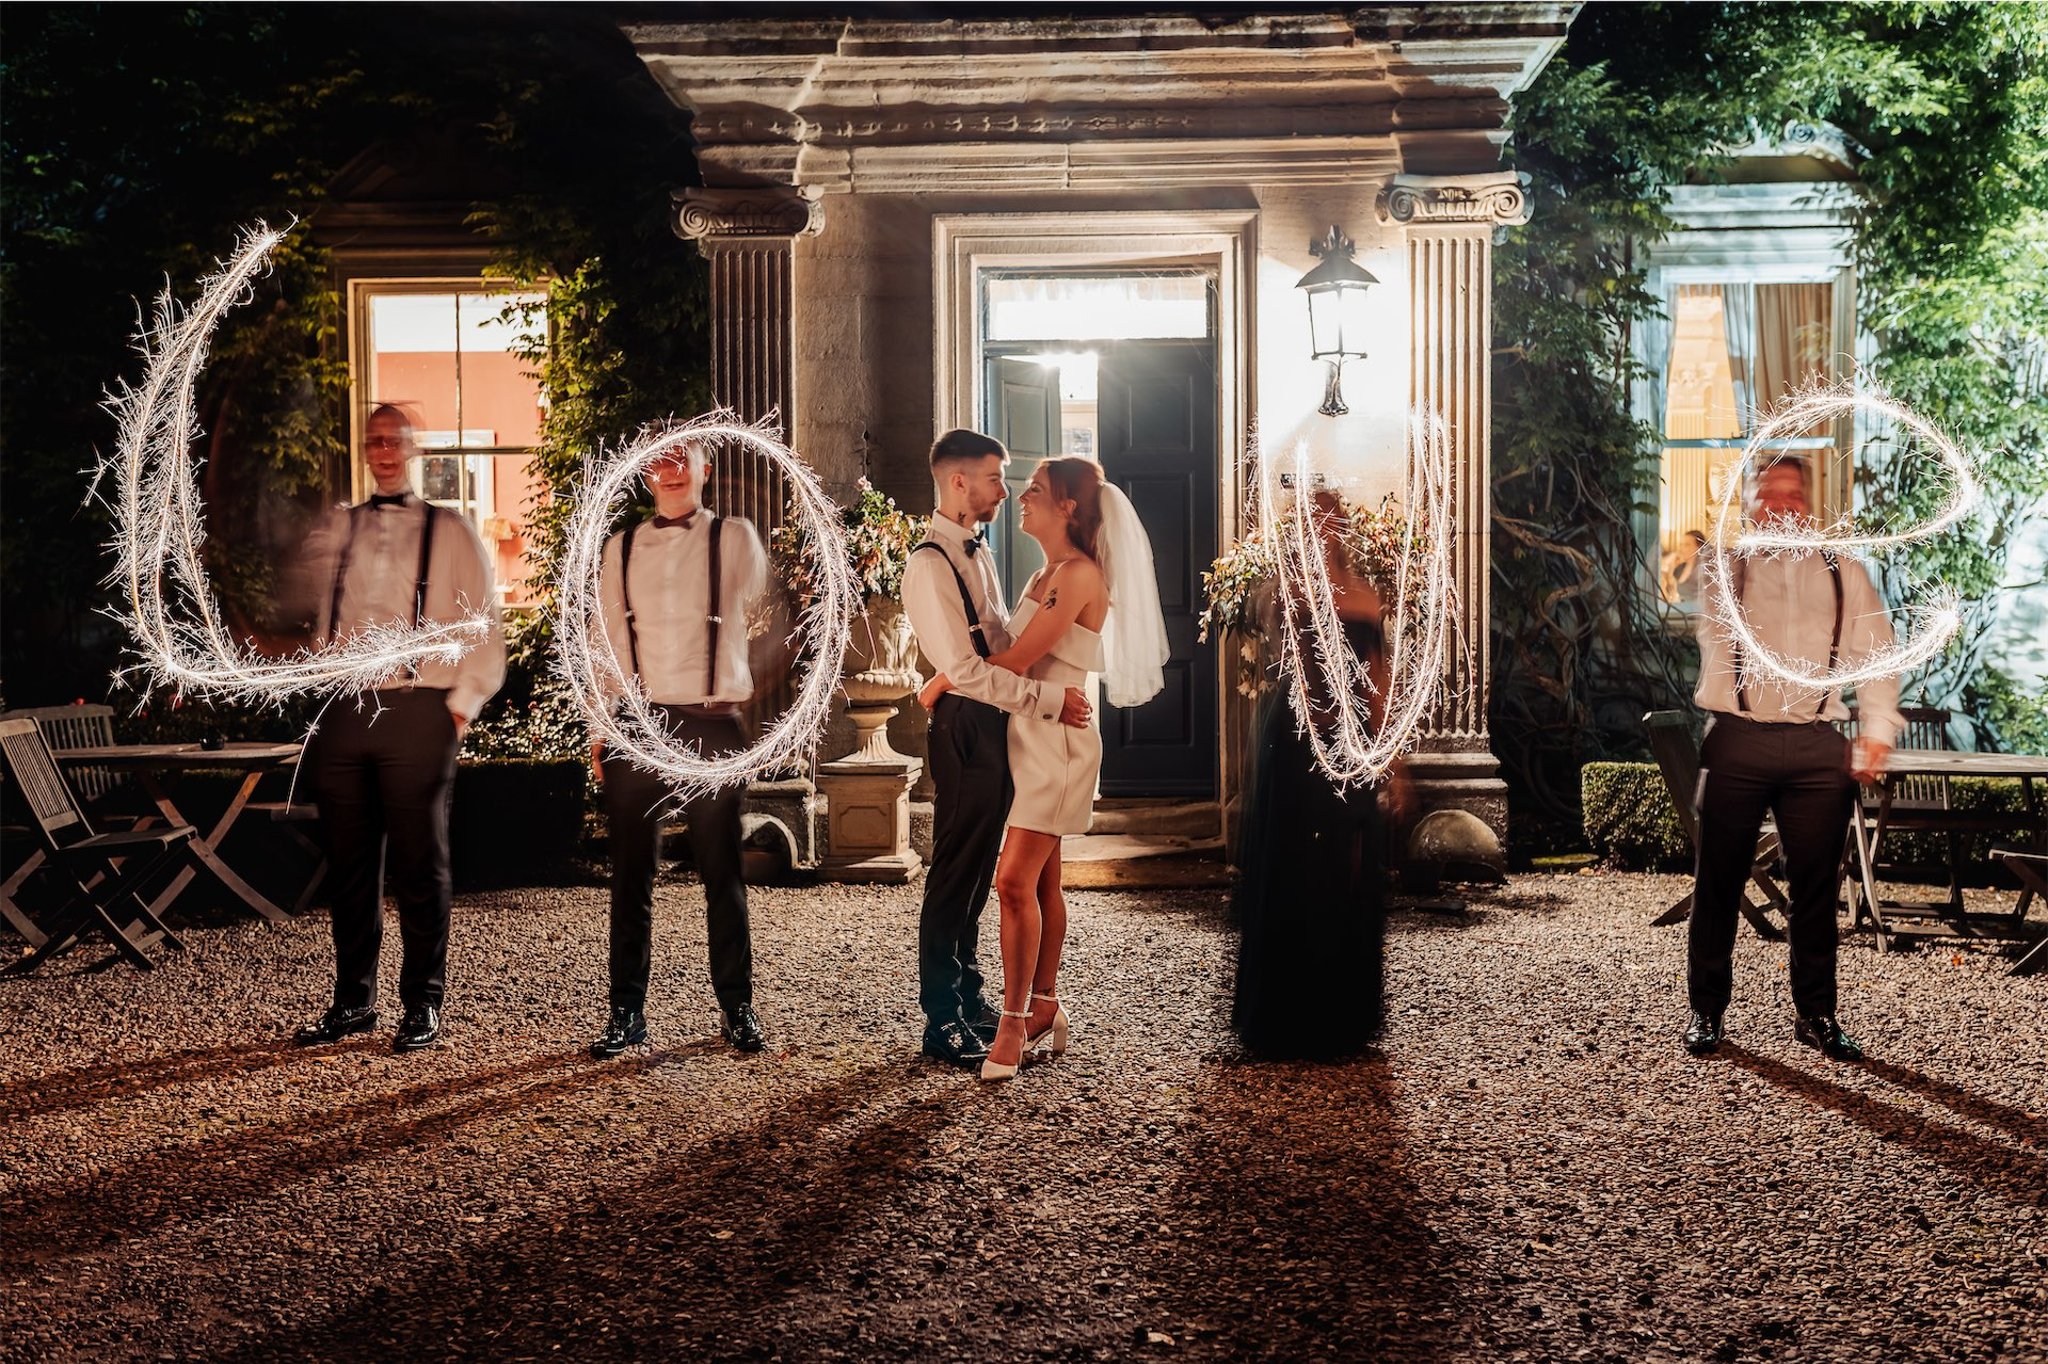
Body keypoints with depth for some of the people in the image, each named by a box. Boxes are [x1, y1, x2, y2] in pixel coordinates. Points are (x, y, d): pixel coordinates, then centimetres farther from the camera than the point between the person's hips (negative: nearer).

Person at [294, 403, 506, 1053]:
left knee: (420, 865, -1)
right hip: (342, 709, 3)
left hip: (416, 711, -3)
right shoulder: (335, 532, 15)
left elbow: (486, 629, 4)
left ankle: (423, 1005, 8)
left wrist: (463, 704, -3)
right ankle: (353, 1000, 18)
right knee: (348, 862, 7)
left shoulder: (451, 533, 6)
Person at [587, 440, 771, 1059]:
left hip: (711, 724, -2)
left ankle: (736, 1007, 14)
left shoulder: (735, 538, 3)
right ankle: (627, 1011, 14)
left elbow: (753, 604, 16)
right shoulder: (621, 548, 11)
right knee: (631, 875, 5)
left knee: (722, 873, 4)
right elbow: (609, 641, 12)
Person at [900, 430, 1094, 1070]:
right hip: (966, 728, -9)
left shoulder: (977, 550, 14)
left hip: (998, 724, 9)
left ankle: (969, 998, 28)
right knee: (955, 876, -1)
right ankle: (943, 1023, 8)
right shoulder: (929, 565, -16)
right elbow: (964, 669, -23)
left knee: (977, 872, 17)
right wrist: (1048, 698, -22)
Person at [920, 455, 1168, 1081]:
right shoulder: (1046, 575, 14)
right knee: (1040, 883, 12)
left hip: (1055, 740, -9)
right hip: (1027, 736, 9)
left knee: (1016, 880, -12)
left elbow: (1016, 660, -19)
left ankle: (1013, 1023, -7)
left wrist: (942, 683, -9)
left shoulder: (1080, 575, -16)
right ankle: (1044, 1011, 19)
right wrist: (951, 678, 8)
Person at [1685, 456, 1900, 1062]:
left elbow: (1875, 653, 14)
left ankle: (1815, 1013, 18)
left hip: (1818, 746, 2)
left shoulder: (1844, 574, 14)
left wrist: (1878, 731, 4)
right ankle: (1706, 1010, 14)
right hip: (1738, 740, -2)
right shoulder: (1721, 567, 9)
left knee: (1815, 883, 6)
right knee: (1719, 880, 3)